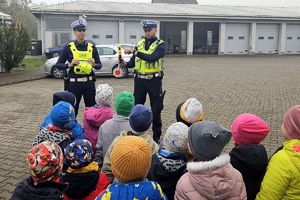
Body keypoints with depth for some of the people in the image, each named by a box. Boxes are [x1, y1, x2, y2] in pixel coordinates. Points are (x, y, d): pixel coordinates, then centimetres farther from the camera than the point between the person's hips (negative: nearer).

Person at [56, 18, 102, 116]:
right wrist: (70, 64, -14)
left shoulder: (91, 47, 6)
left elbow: (99, 65, 10)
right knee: (73, 109, 6)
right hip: (74, 83, -2)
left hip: (89, 83, 2)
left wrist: (94, 64, -11)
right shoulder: (69, 47, -1)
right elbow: (58, 65, 2)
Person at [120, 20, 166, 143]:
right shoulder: (140, 43, 9)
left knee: (156, 110, 6)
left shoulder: (161, 45, -5)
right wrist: (125, 64, -11)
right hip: (139, 80, 4)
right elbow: (133, 62, 10)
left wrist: (134, 52, -27)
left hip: (154, 80, -4)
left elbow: (152, 58, -24)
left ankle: (156, 136, 19)